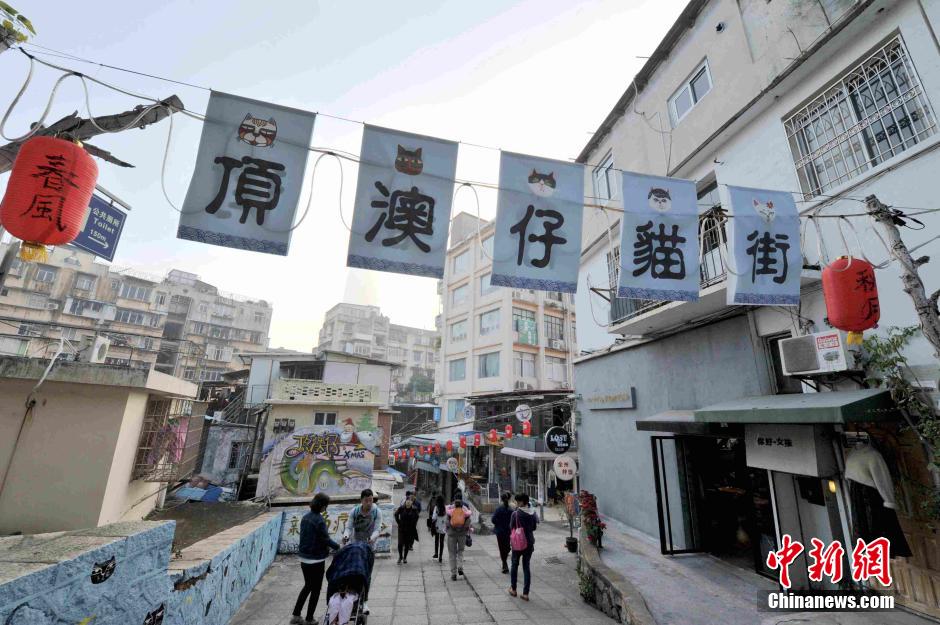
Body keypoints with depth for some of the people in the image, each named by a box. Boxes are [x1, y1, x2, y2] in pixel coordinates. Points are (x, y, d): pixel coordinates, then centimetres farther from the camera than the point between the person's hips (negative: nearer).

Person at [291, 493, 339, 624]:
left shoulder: (305, 517, 1)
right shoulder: (319, 520, -23)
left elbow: (307, 537, 11)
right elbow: (326, 539, -20)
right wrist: (338, 547, -3)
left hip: (304, 558, 7)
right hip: (316, 559, -7)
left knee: (307, 586, 24)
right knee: (315, 589, 10)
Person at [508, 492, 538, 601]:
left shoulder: (516, 514, -19)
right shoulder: (533, 513, -5)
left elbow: (511, 527, -8)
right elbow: (534, 528, 6)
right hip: (530, 543, 3)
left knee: (515, 565, 17)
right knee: (526, 567, 12)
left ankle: (513, 589, 29)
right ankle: (525, 593, 12)